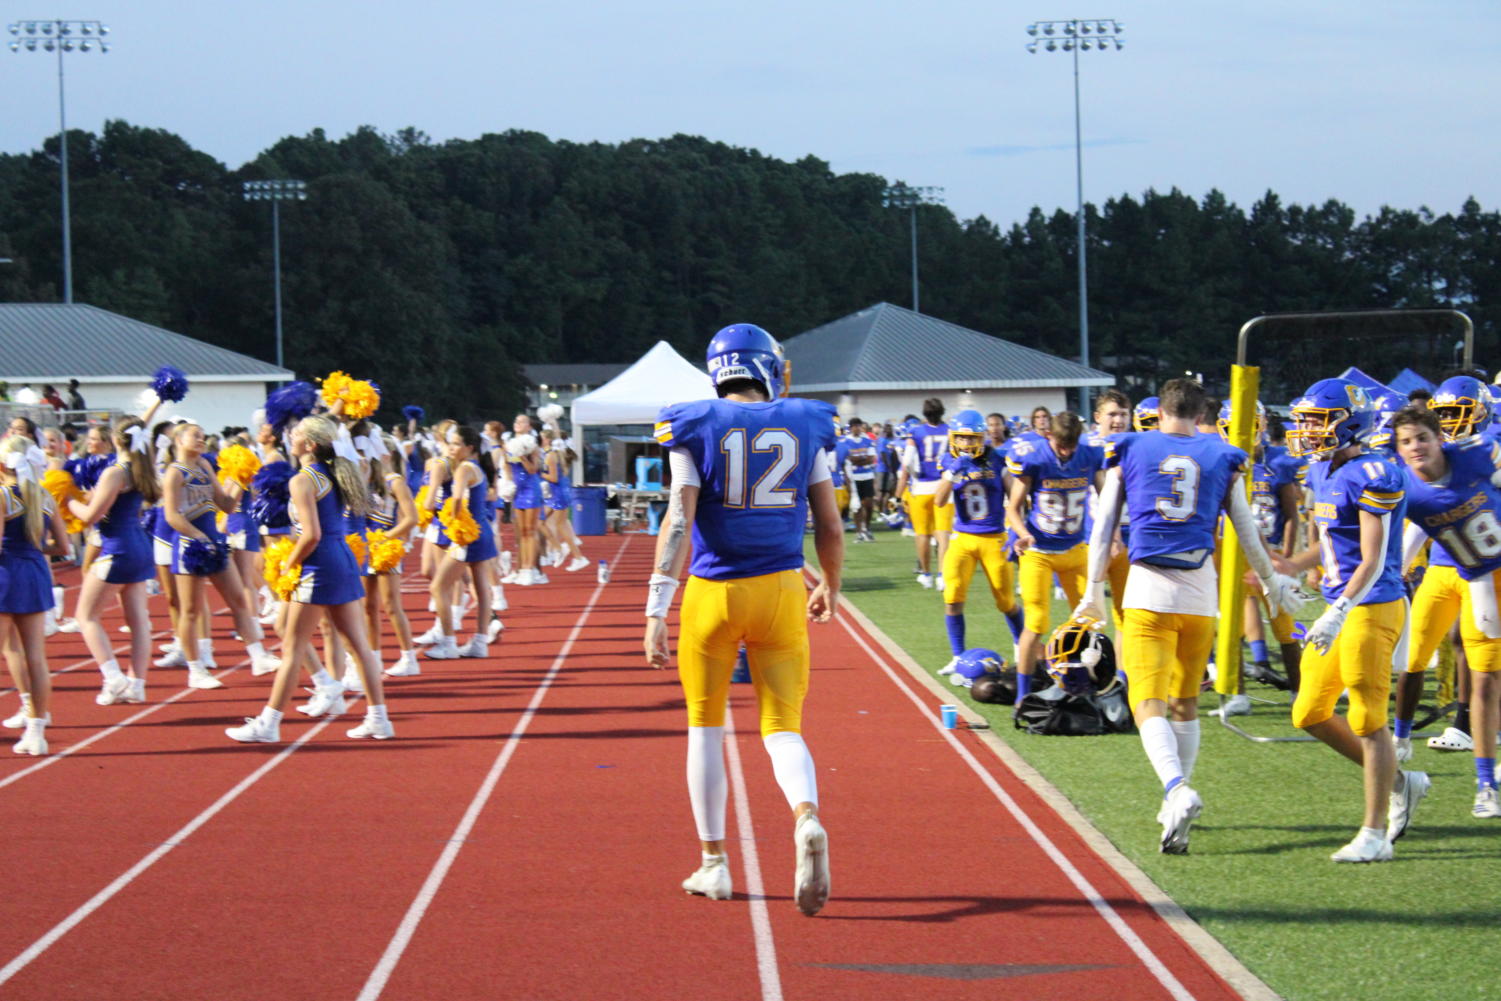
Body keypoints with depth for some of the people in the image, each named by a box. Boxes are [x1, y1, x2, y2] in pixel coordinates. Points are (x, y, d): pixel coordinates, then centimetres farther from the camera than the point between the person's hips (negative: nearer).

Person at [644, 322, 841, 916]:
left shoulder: (697, 430, -5)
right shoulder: (803, 427, 3)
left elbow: (679, 521, -14)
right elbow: (830, 526, 7)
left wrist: (657, 608, -16)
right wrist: (831, 587, 25)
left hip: (713, 592, -1)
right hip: (781, 589, 1)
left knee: (706, 726, 14)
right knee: (783, 728, 4)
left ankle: (713, 862, 18)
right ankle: (807, 820, -26)